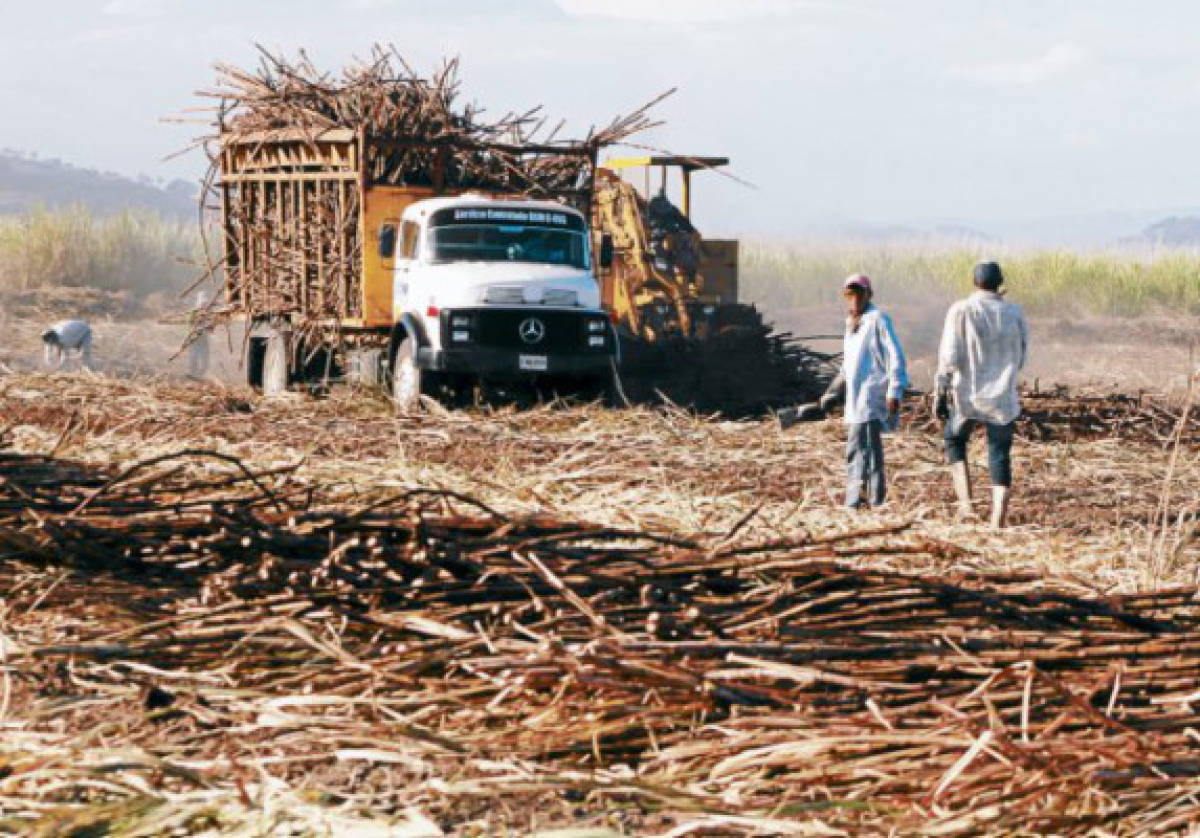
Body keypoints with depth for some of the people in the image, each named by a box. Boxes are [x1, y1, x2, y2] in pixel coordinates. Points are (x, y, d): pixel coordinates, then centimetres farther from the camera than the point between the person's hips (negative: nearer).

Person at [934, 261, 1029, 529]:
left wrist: (940, 393, -5)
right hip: (1003, 399, 2)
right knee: (1000, 458, 8)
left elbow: (949, 357, -11)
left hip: (967, 396, -2)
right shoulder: (1015, 313, 1)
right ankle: (998, 523, 2)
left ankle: (965, 502, 5)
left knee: (955, 442, 22)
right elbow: (1020, 359, 9)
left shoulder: (961, 311, -8)